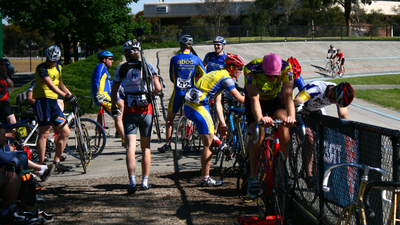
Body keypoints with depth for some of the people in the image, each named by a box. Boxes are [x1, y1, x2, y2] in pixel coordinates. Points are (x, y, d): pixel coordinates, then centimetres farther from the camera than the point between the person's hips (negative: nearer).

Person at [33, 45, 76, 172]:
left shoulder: (58, 67, 14)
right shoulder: (41, 68, -10)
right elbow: (51, 85, -23)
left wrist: (72, 95, 22)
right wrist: (66, 96, -34)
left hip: (54, 102, 7)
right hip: (43, 101, -7)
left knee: (65, 132, 3)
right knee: (44, 133, -8)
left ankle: (56, 162, 13)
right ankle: (41, 165, -4)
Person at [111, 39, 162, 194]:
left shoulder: (121, 69, 3)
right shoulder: (147, 66, 0)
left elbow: (114, 92, 7)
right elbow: (158, 88, -9)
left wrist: (114, 108, 21)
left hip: (129, 112, 0)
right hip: (146, 110, 0)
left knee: (130, 147, -5)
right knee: (146, 147, 13)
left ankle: (132, 181, -21)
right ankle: (145, 181, 18)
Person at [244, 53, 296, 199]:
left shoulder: (286, 68, -31)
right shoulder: (251, 69, -35)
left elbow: (288, 95, -38)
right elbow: (254, 98, -41)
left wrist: (291, 116, -55)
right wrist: (260, 118, -59)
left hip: (275, 99, 1)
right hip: (256, 101, -1)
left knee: (284, 129, -25)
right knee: (258, 136, -21)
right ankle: (253, 178, -5)